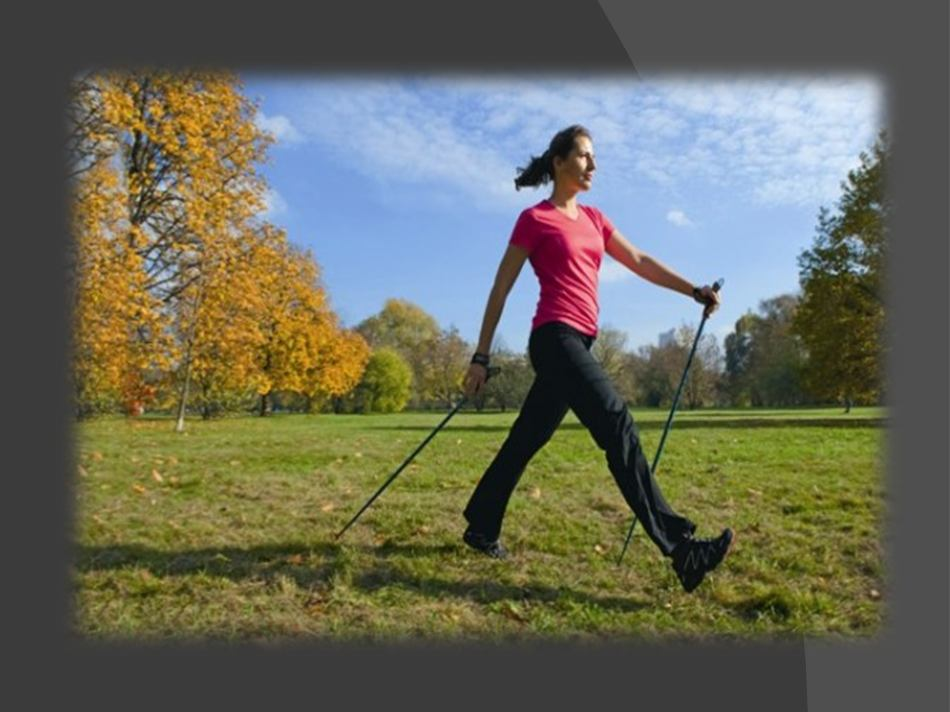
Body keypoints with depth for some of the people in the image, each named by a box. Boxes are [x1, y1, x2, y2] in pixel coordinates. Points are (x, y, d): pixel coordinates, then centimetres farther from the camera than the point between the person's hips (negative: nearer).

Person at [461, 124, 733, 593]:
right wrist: (481, 356, -4)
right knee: (618, 426, -17)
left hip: (576, 343, 8)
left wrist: (693, 291, 7)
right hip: (555, 338, -8)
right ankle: (680, 548, -17)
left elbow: (640, 262, 18)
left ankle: (481, 528, 24)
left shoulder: (593, 219, 21)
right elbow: (500, 290, -1)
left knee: (526, 441, 11)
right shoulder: (535, 219, 0)